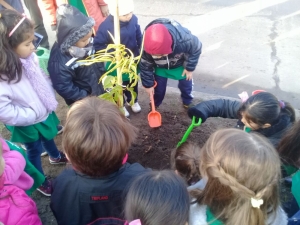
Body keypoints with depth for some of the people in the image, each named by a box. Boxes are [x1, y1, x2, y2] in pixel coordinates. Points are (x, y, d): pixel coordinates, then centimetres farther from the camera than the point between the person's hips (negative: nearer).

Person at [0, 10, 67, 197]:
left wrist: (51, 99, -2)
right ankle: (40, 181, 45)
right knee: (34, 150, 18)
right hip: (28, 123, -6)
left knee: (49, 136, 32)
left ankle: (55, 156, 65)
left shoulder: (28, 57, -15)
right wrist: (31, 115, -25)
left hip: (44, 111, 6)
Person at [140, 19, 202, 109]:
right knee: (159, 86, 5)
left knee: (186, 83, 14)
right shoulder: (147, 47, -39)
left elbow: (196, 48, -22)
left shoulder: (184, 39, -46)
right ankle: (154, 104, 36)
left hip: (181, 65, 0)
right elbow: (145, 66, -19)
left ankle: (188, 102, 45)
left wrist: (190, 68, -15)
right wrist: (148, 84, -9)